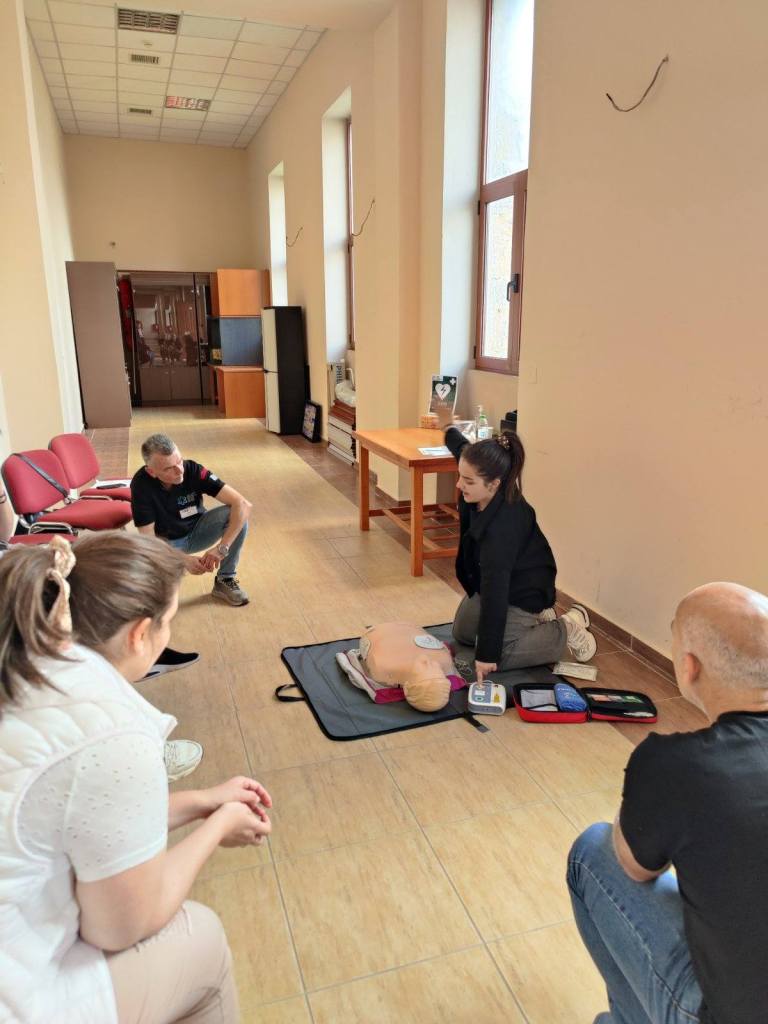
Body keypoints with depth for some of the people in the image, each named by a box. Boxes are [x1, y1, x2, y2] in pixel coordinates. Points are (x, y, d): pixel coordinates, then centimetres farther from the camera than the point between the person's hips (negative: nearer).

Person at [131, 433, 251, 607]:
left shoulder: (194, 470, -27)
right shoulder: (141, 484, -27)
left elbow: (243, 504, -33)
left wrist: (221, 548, -41)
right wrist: (183, 560, -36)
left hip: (196, 532, 1)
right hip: (165, 542, -1)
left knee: (235, 513, -27)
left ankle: (225, 580, -8)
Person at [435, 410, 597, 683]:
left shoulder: (502, 527, -42)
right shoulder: (480, 496, -21)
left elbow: (495, 592, -39)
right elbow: (465, 450, 5)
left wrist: (487, 655, -35)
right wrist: (448, 428, 24)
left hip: (521, 593, -9)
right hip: (490, 582, 9)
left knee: (493, 659, -7)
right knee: (462, 634, 22)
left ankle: (567, 631, 7)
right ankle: (535, 619, 31)